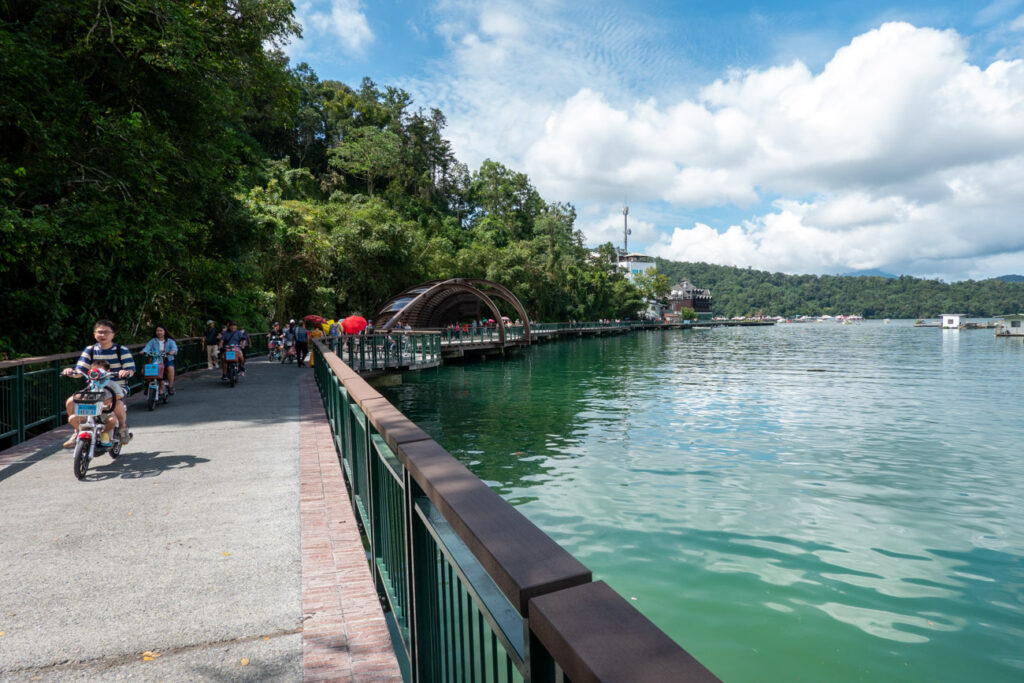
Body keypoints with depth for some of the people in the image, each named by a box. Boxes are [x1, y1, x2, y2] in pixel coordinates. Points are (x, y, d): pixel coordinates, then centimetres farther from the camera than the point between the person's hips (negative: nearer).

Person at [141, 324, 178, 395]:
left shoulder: (170, 341, 10)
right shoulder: (152, 341, 13)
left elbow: (174, 347, -9)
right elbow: (147, 347, -4)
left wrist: (172, 351, -33)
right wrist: (143, 351, -27)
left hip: (167, 360, -2)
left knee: (170, 368, -32)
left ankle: (170, 387, -20)